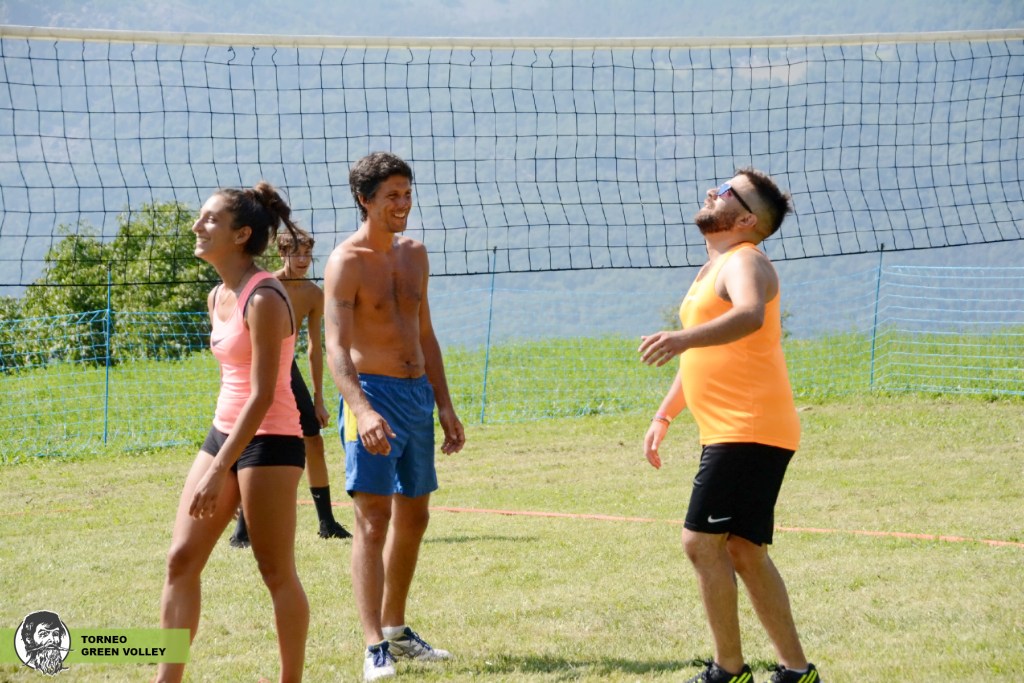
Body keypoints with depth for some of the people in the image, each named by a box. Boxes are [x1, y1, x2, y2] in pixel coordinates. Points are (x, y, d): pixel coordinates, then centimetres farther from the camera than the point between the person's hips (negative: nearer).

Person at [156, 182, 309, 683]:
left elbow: (262, 396, -22)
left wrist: (218, 471, -24)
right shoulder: (217, 298, 10)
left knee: (276, 572, -1)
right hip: (223, 433, 9)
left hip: (268, 439, -9)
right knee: (181, 559, 2)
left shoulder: (263, 299, -18)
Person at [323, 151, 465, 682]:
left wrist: (444, 405, 15)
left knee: (413, 516, 14)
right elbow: (336, 348, -21)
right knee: (373, 518, -12)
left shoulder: (414, 254, 12)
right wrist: (362, 411, -35)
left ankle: (395, 628, 28)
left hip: (417, 394, 8)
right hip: (372, 396, -8)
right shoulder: (347, 262, -11)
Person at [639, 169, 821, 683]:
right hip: (729, 433, 10)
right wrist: (664, 416, 28)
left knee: (702, 541, -11)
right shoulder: (714, 268, 21)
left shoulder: (743, 262, -11)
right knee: (745, 553, 11)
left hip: (749, 432, -10)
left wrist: (684, 337, -50)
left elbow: (749, 315, -35)